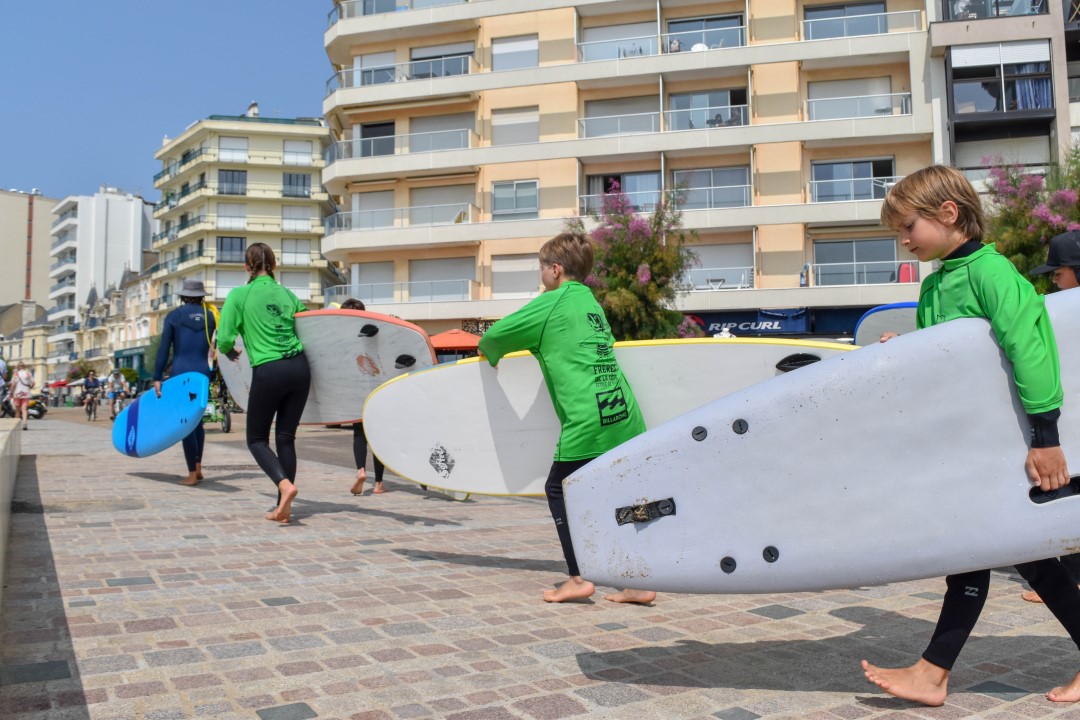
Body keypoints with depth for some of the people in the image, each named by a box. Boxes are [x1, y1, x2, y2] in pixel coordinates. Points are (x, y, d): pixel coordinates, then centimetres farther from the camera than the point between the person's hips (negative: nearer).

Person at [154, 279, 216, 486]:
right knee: (197, 419, 18)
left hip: (181, 372, -3)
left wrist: (157, 378, -1)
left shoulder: (173, 316, 0)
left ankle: (192, 474, 1)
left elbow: (164, 349, -3)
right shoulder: (209, 316, 8)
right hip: (203, 372, 3)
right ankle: (198, 467, 16)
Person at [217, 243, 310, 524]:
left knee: (257, 439, 12)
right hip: (299, 368, 4)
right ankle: (283, 507, 11)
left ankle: (285, 483, -15)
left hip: (268, 372, -4)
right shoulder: (288, 294, 12)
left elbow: (224, 338, -5)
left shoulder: (239, 295, 0)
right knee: (286, 437, 11)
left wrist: (230, 352, 17)